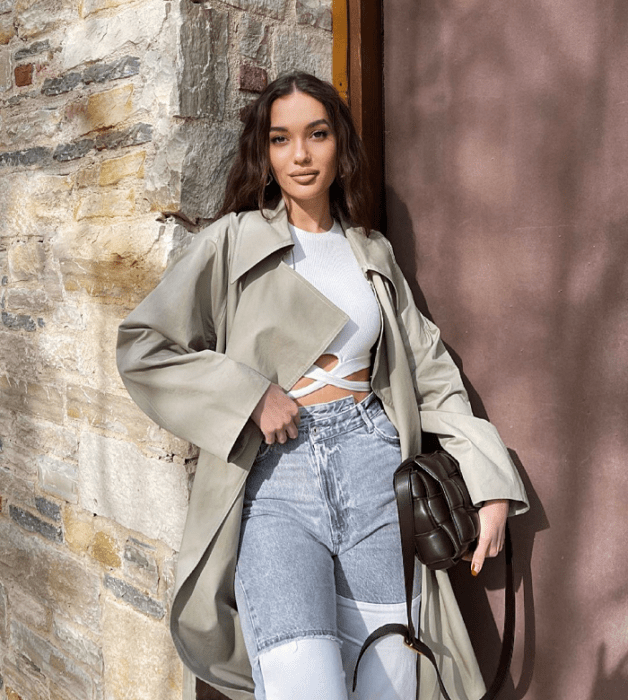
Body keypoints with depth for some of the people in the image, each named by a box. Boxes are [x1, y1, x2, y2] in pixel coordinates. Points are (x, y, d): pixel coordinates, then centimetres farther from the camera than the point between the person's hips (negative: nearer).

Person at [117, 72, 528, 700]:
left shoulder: (373, 254, 16)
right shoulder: (233, 242, 5)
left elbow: (430, 371, 14)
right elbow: (141, 347, 1)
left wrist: (492, 485, 6)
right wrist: (250, 397, -9)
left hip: (372, 459, 3)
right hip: (274, 470, -3)